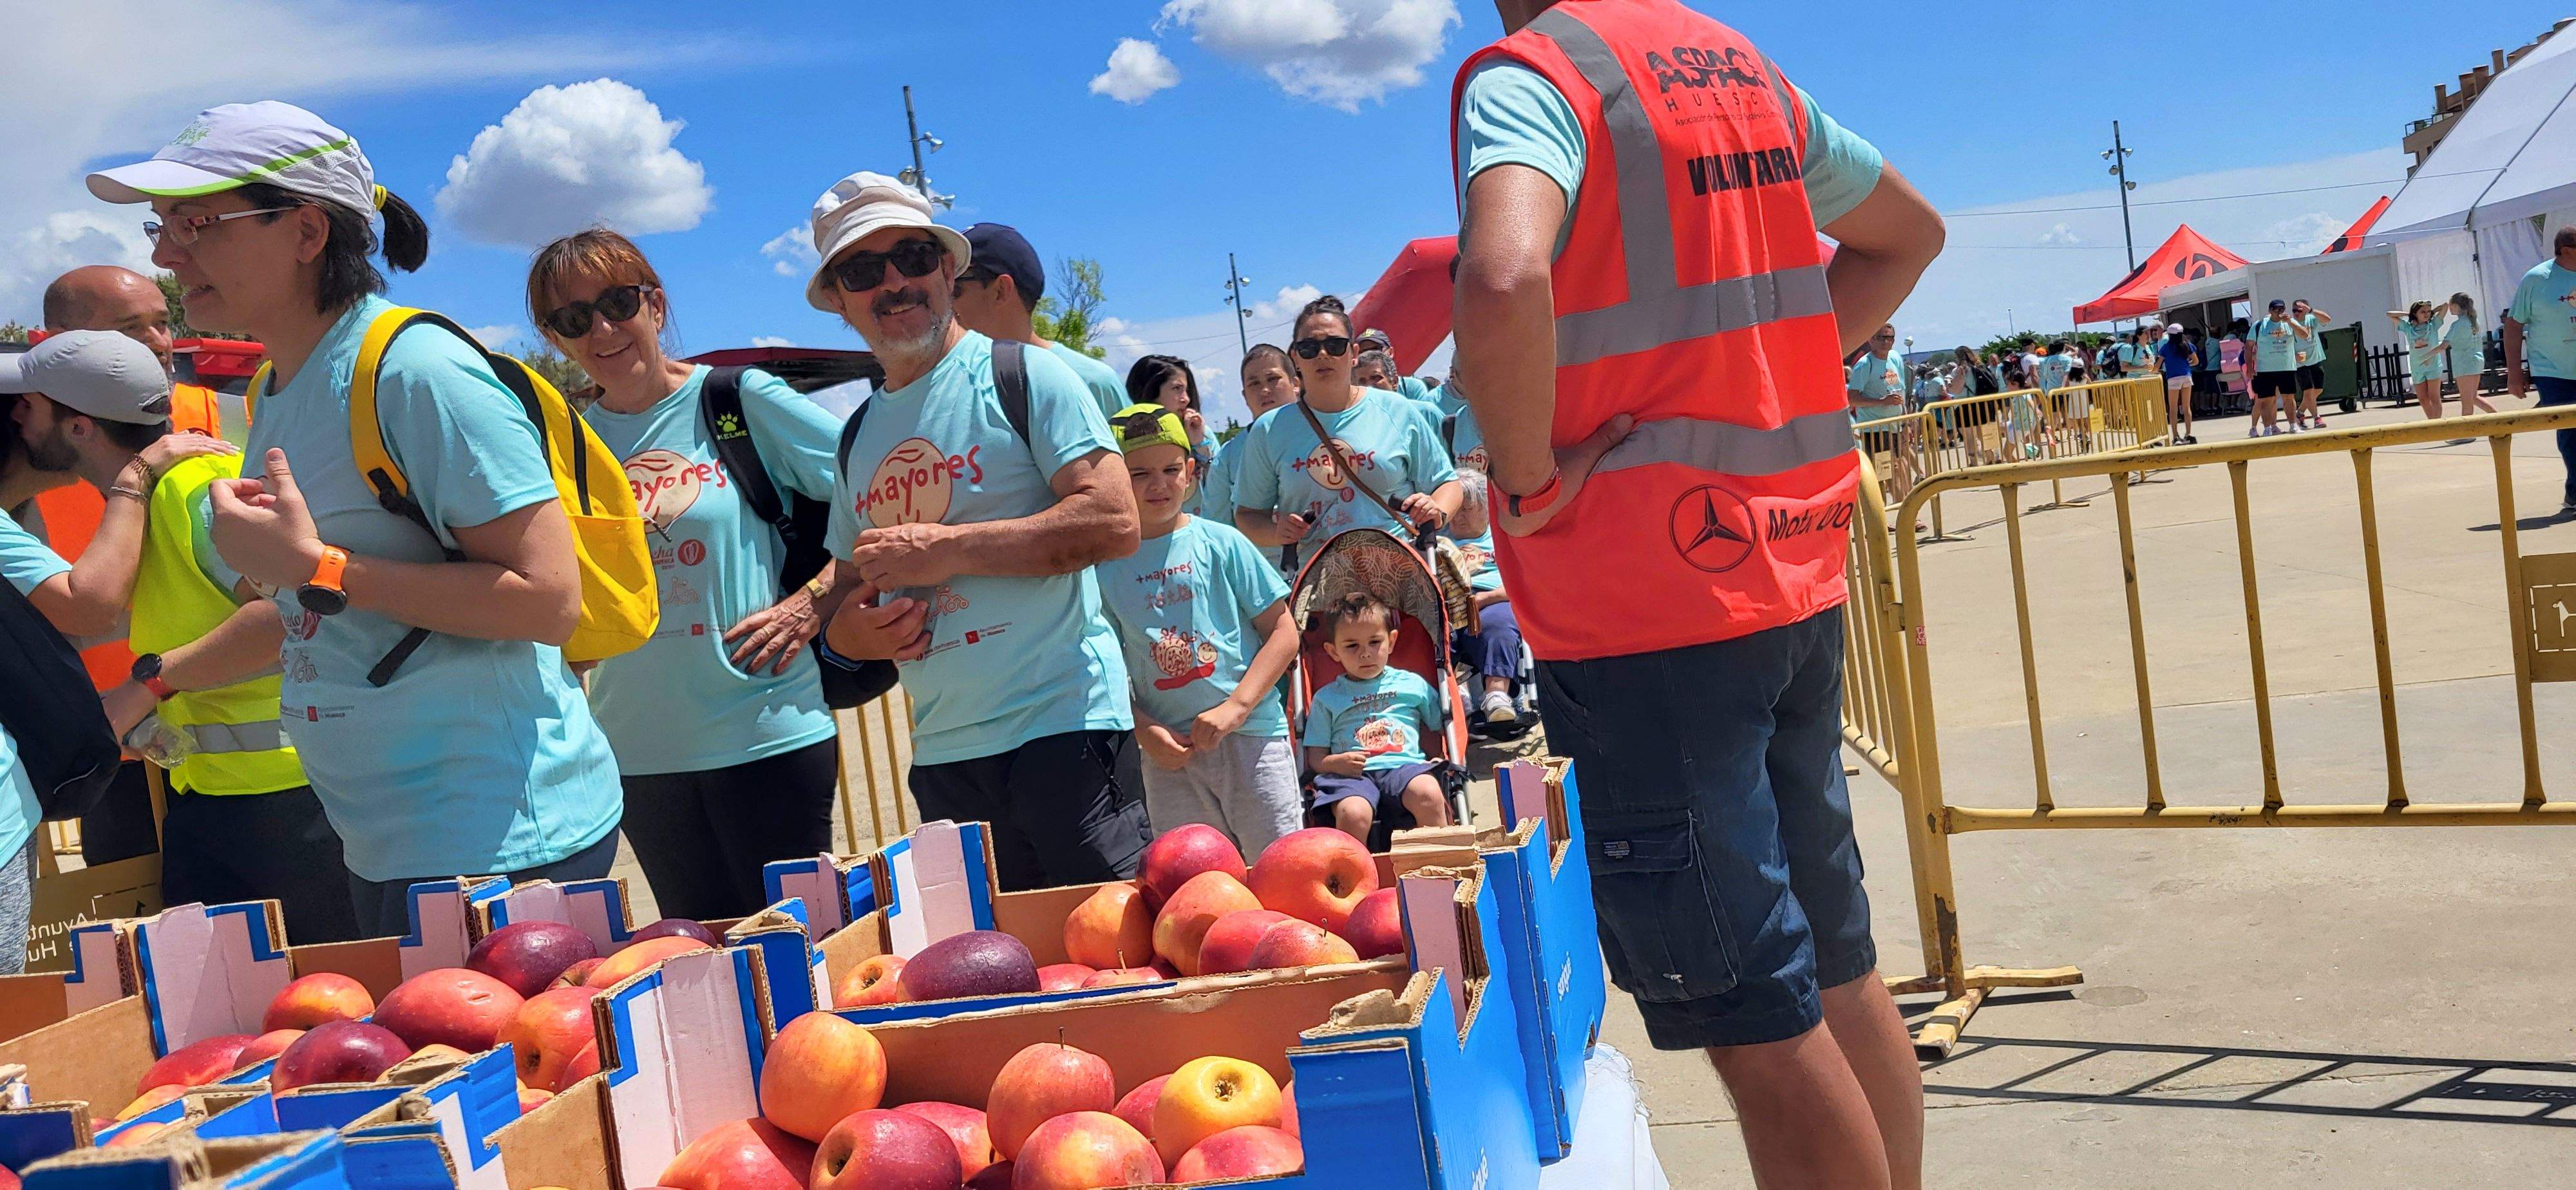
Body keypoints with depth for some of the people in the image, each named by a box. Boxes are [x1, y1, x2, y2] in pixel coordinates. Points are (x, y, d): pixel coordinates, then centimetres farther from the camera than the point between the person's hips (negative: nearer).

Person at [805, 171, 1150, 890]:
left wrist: (946, 549, -15)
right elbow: (849, 589, 25)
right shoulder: (858, 439, 16)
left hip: (1061, 724, -6)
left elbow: (1115, 523, -15)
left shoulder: (1021, 376, -3)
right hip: (941, 751, 6)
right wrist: (846, 634, 0)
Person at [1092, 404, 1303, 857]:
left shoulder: (1222, 543, -1)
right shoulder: (1105, 566, 4)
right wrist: (1145, 730, -7)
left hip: (1251, 735, -2)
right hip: (1169, 750, 2)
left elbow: (1283, 632, -1)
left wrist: (1234, 708, -11)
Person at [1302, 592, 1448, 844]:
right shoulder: (1326, 698, 19)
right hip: (1352, 775, -1)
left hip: (1405, 766, 1)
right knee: (1353, 813, -36)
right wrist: (1337, 763, -8)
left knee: (1428, 794, -35)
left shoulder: (1412, 684, 21)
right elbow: (1315, 759, 14)